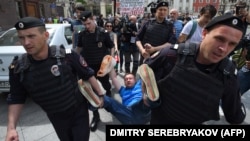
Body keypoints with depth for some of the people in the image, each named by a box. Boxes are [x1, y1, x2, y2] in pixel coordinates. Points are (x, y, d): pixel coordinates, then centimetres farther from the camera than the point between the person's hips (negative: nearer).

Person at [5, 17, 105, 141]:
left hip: (79, 111, -3)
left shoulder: (67, 55, -22)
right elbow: (16, 98, -1)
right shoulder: (17, 68, -13)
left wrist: (100, 94, -4)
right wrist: (11, 127, -8)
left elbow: (88, 75, -10)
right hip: (55, 117, 3)